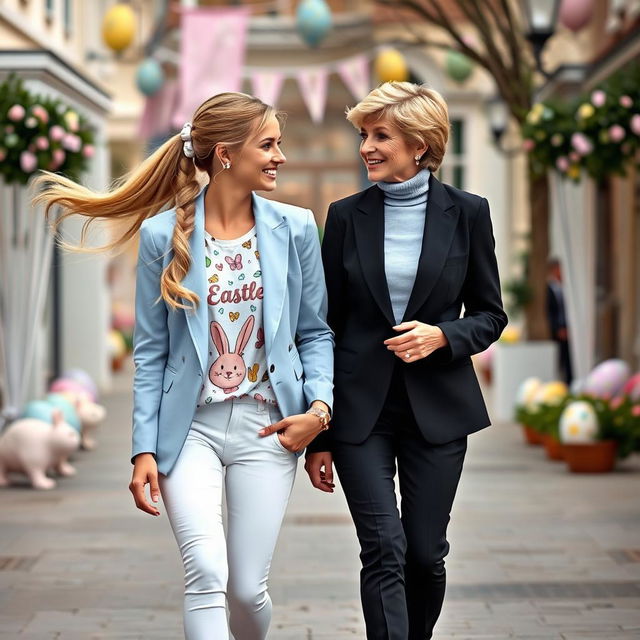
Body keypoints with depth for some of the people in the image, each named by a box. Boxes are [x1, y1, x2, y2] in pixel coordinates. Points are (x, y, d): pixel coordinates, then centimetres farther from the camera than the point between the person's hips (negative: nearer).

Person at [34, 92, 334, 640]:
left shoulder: (294, 229, 1)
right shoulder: (164, 235, -3)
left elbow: (315, 331, 7)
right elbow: (151, 351, 1)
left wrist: (320, 405, -10)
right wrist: (144, 449, -3)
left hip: (267, 427, 1)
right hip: (191, 425, -1)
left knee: (247, 589, 3)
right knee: (207, 573, -18)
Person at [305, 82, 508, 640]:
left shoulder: (467, 213, 0)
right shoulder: (347, 216, 2)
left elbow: (491, 314, 7)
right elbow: (326, 324, 6)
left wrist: (441, 336, -16)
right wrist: (318, 435, 4)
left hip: (436, 407, 0)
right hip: (361, 406, 0)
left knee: (426, 553, 6)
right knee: (383, 551, -9)